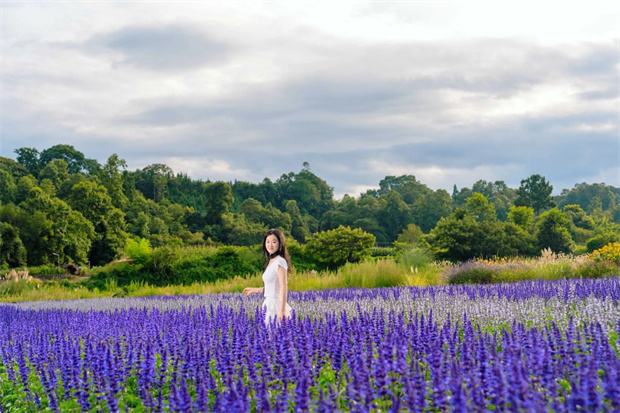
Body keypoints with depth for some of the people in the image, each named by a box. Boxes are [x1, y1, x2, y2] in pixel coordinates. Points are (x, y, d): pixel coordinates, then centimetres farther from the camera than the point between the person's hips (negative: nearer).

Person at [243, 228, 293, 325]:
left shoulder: (279, 261, -10)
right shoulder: (271, 262, 15)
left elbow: (284, 288, -16)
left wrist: (282, 311, -21)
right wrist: (255, 290, 27)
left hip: (276, 307, -8)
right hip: (269, 306, 8)